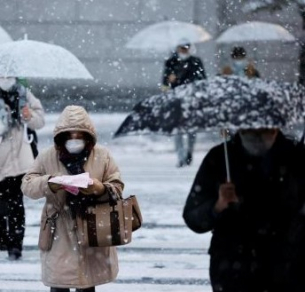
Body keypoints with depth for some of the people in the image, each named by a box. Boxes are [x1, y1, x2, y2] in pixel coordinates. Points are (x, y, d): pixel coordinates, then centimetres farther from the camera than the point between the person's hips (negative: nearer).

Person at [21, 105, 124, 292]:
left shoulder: (102, 156, -2)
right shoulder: (48, 157, -3)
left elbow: (117, 188, 0)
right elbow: (27, 185, -3)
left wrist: (101, 189, -23)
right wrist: (49, 184, -23)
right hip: (59, 235, -1)